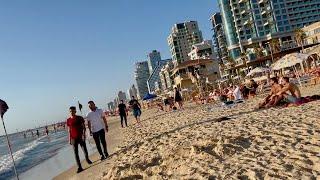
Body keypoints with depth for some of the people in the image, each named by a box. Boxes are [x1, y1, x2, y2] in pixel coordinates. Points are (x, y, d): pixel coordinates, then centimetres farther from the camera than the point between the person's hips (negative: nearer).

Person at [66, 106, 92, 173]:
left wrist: (84, 134, -15)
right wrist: (69, 139, 8)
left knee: (85, 150, 4)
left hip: (80, 137, -1)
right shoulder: (68, 120, 4)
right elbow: (69, 130, 10)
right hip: (73, 139, 2)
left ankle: (87, 159, 35)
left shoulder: (80, 118, -2)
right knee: (76, 153, 0)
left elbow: (84, 127, -2)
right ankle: (79, 167, 5)